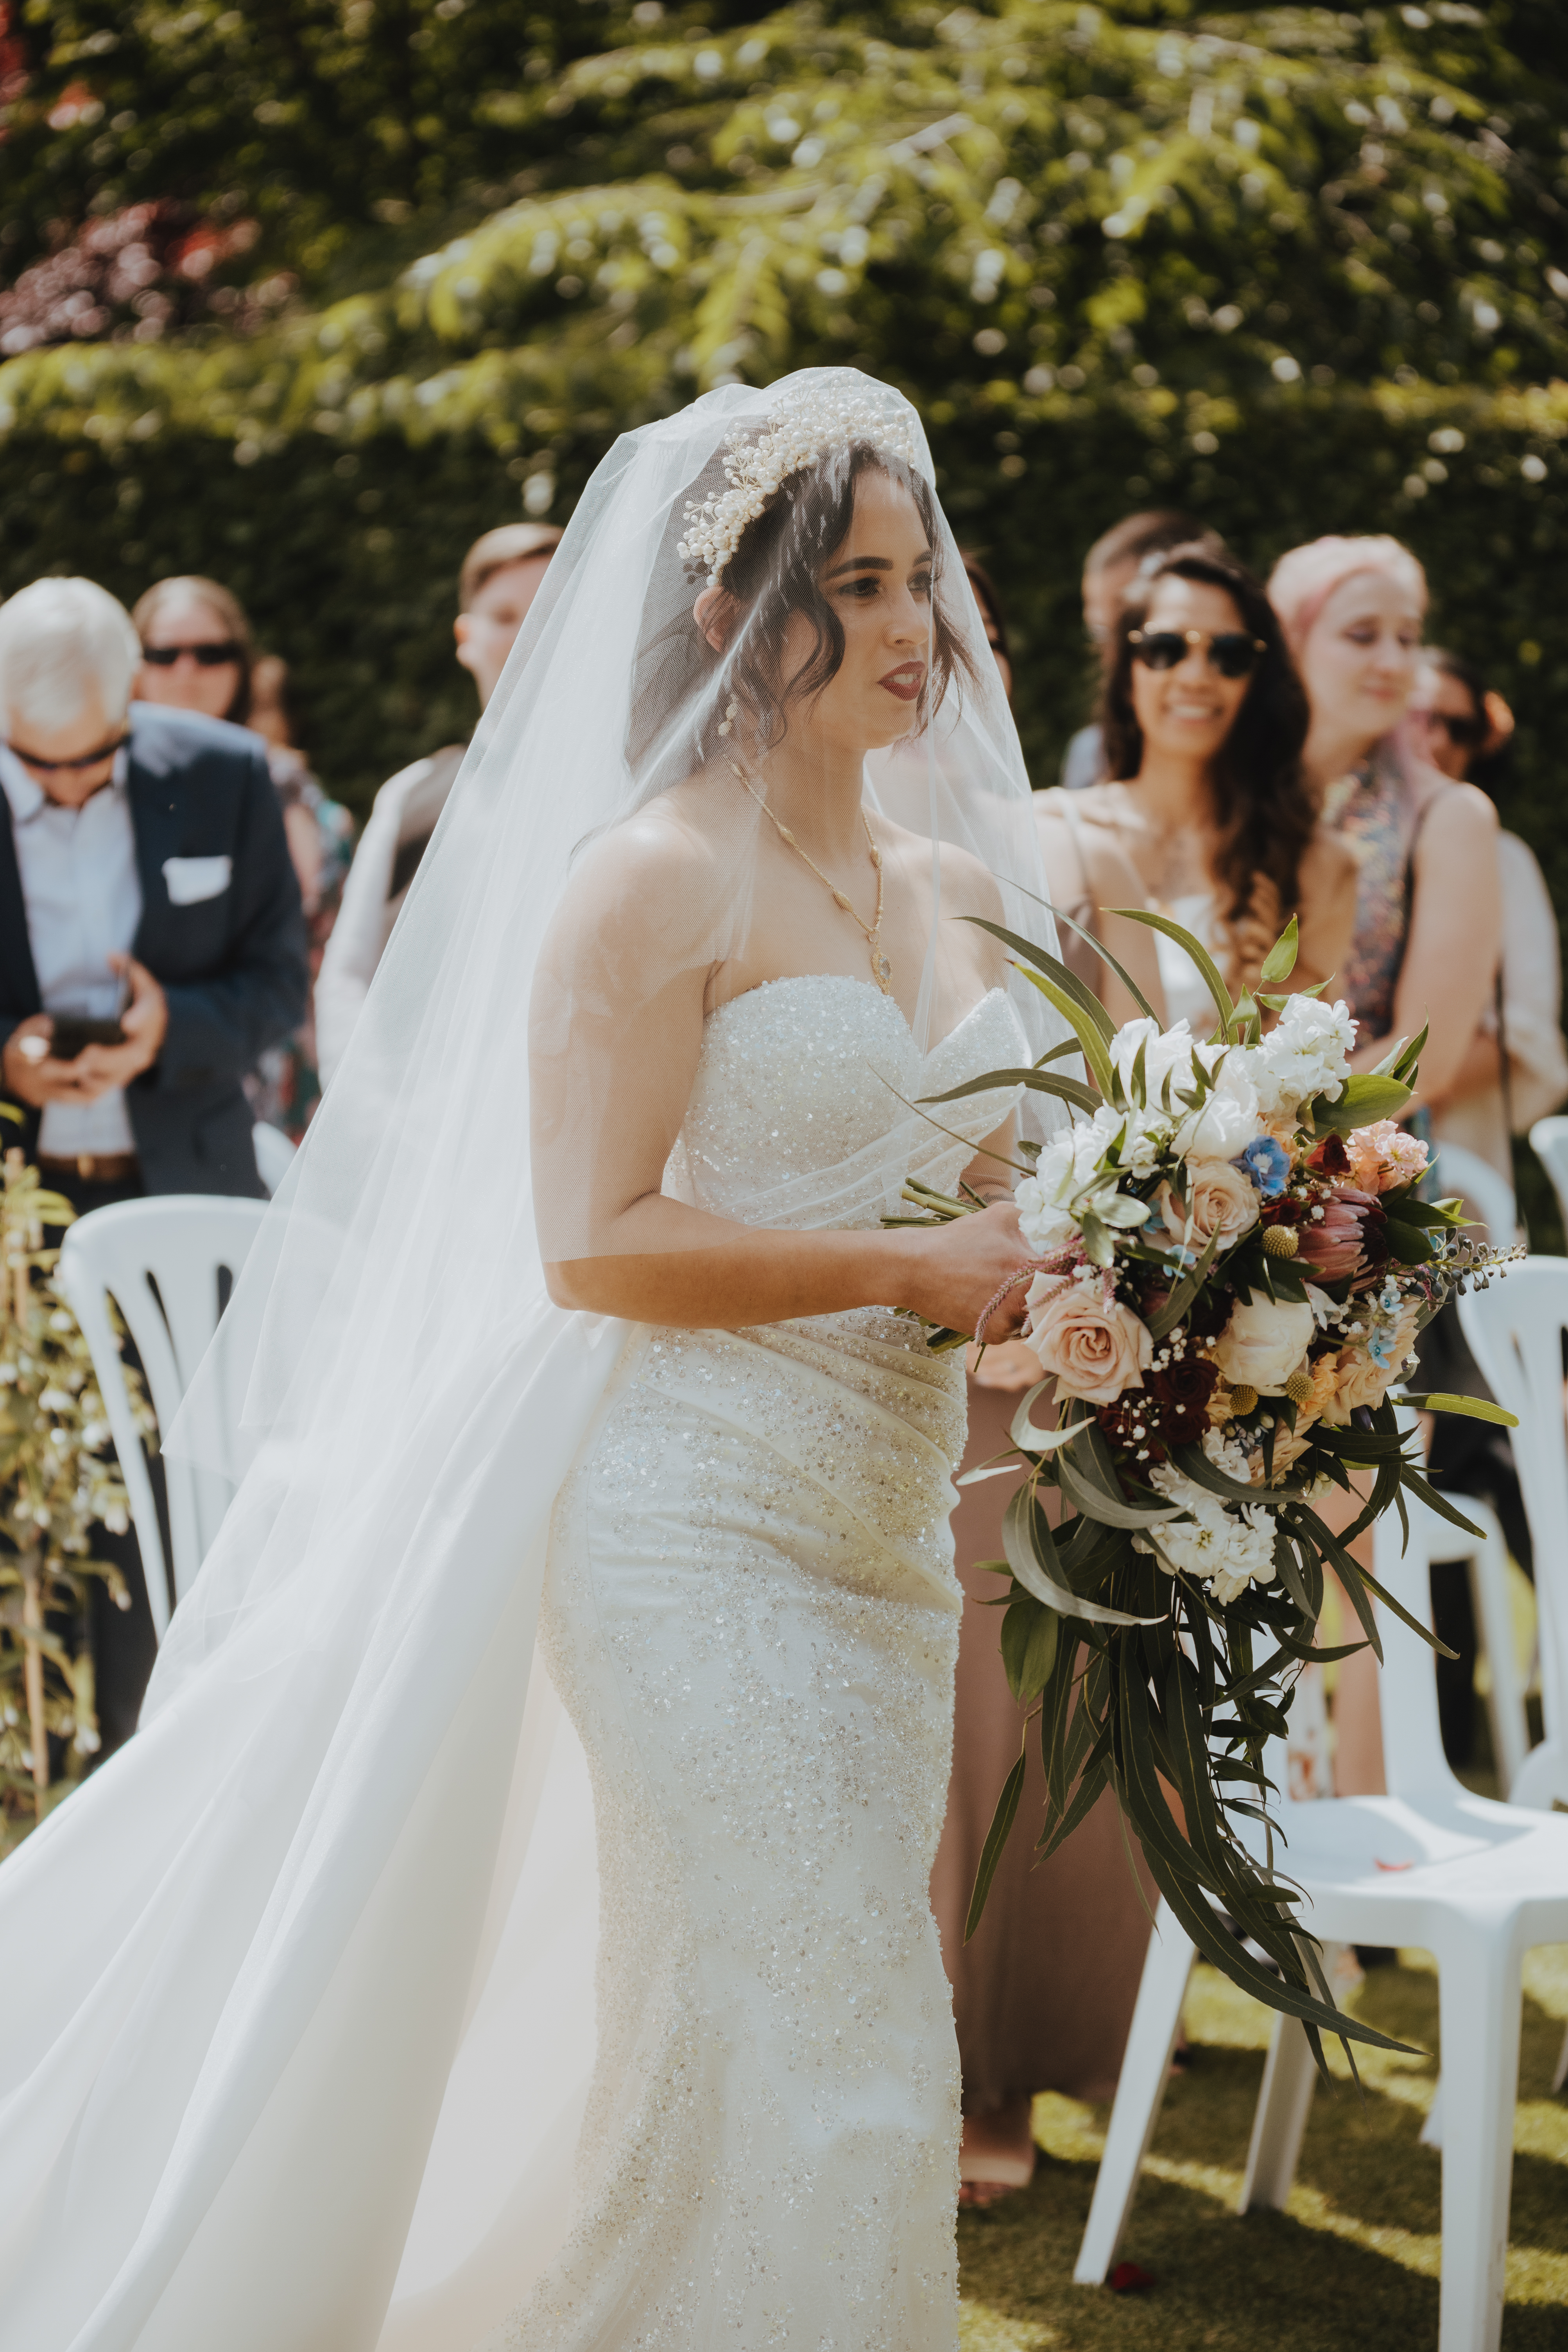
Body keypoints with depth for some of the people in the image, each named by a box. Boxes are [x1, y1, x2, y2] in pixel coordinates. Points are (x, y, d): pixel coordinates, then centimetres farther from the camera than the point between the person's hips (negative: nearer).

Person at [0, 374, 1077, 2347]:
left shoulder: (956, 884, 14)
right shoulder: (658, 877, -10)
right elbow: (592, 1242, -16)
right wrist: (909, 1265, -18)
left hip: (883, 1532, 7)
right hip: (697, 1529, -7)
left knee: (753, 2053, 12)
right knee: (824, 2057, -8)